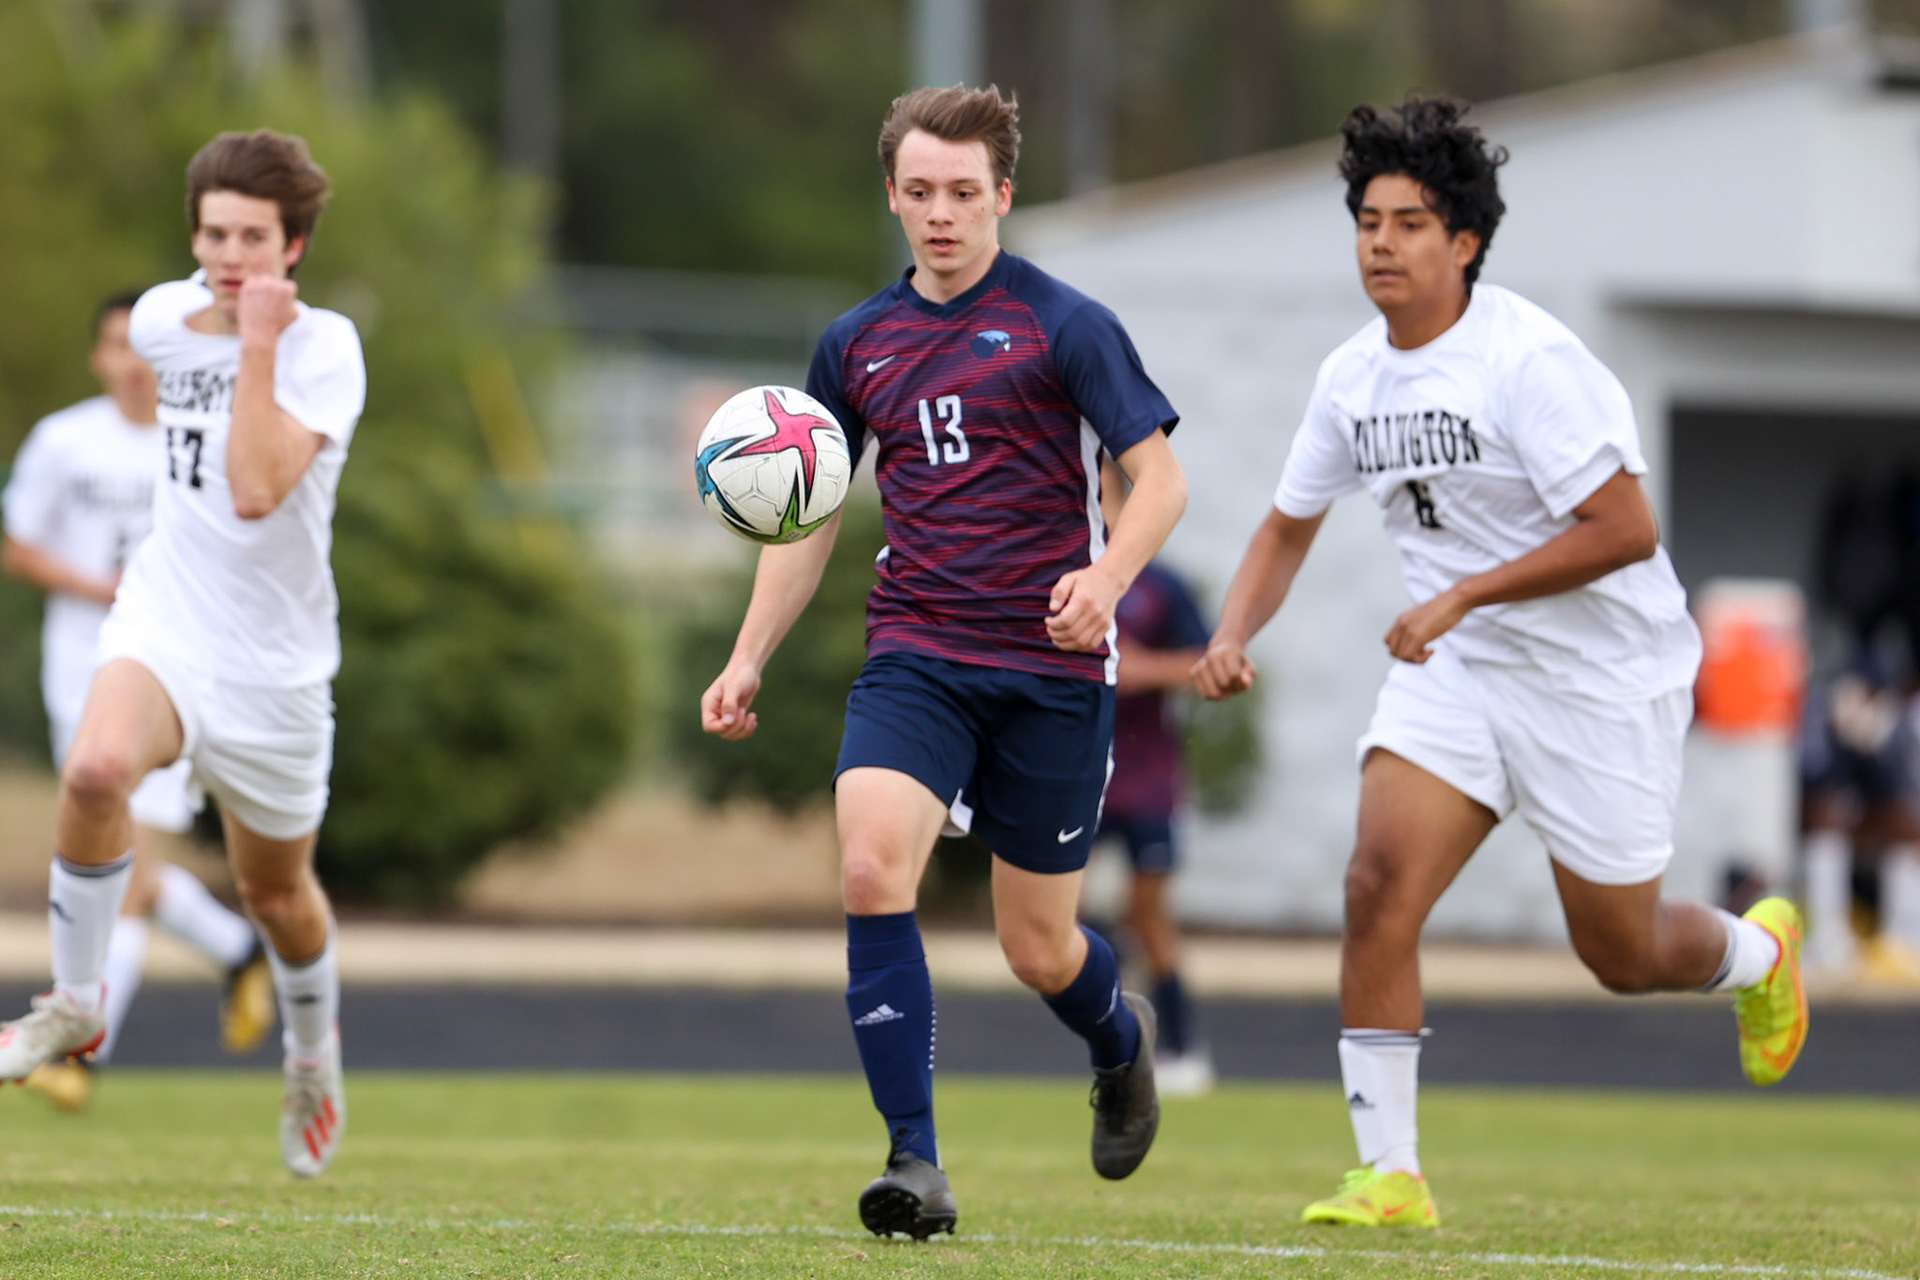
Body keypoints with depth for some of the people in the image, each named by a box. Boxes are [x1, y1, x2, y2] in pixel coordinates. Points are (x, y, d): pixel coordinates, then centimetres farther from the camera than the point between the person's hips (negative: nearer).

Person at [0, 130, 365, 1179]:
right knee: (95, 769, -31)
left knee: (276, 895, 13)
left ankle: (314, 1054, 45)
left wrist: (259, 346, -28)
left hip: (273, 654, -2)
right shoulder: (164, 317, -1)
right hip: (163, 618, 2)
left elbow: (257, 490, -29)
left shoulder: (324, 348, -16)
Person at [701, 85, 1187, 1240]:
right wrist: (751, 657, 12)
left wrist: (1106, 577, -24)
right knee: (871, 869, -24)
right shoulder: (857, 344, 11)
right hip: (916, 657, 3)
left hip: (1053, 670, -3)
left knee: (1038, 951, 5)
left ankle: (1120, 1038, 43)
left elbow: (1161, 478, -5)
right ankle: (916, 1165, -22)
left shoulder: (1064, 325, -3)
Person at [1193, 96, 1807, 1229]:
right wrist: (1234, 635, -3)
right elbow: (1290, 526, 16)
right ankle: (1390, 1173, -13)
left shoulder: (1529, 359, -21)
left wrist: (1462, 596, -27)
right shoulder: (1354, 378, 1)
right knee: (1379, 885, -17)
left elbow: (1625, 531, -25)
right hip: (1454, 671, 5)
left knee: (1621, 955, 8)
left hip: (1603, 678, -5)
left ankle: (1758, 953, 44)